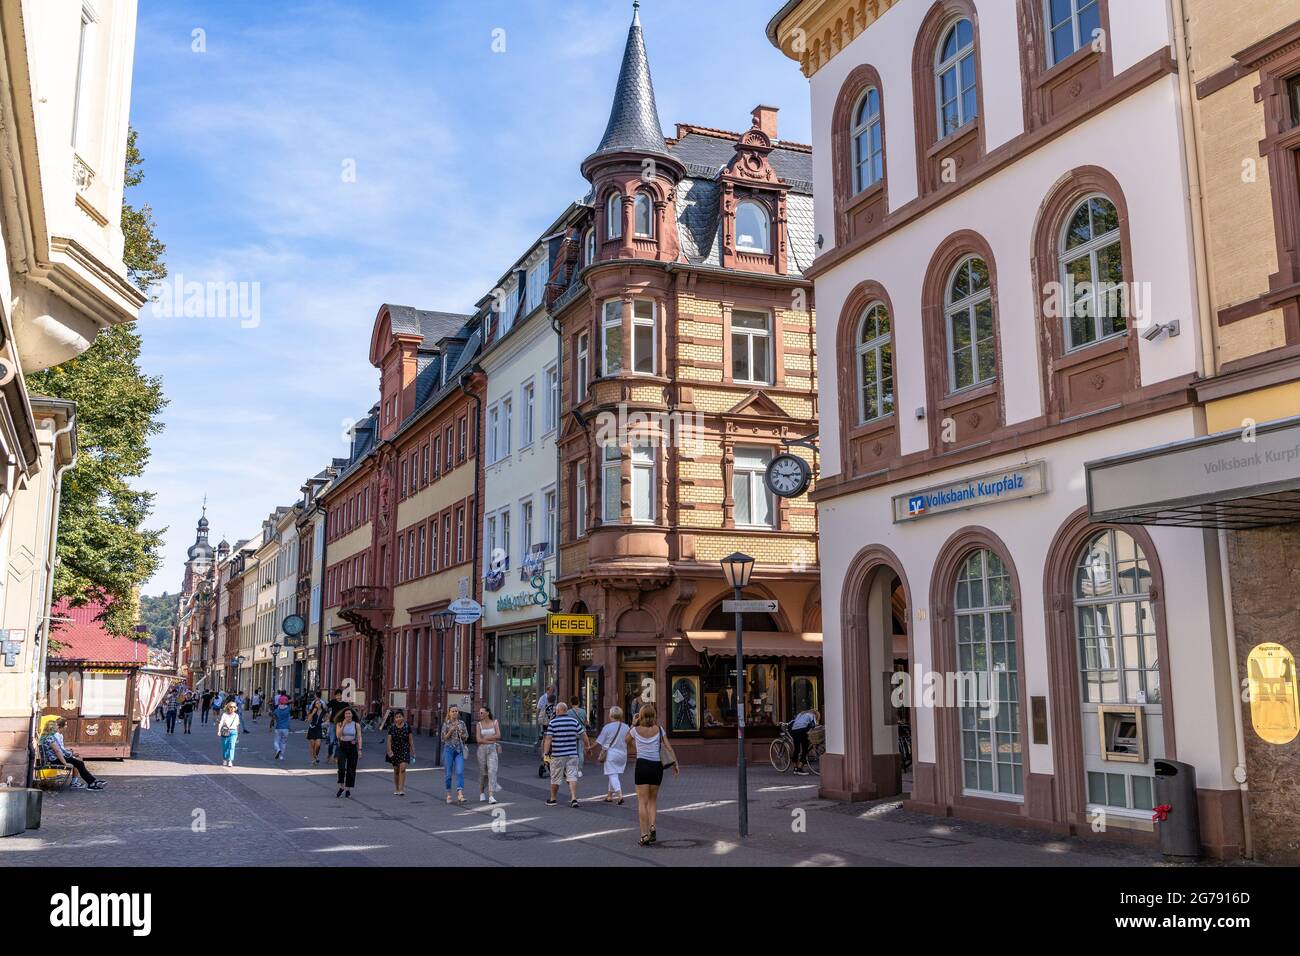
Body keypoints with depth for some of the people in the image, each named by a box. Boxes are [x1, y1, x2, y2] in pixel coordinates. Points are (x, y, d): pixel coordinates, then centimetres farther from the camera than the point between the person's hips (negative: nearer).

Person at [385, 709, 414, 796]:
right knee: (396, 770, 9)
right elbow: (389, 740, -3)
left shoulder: (407, 726, -1)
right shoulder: (392, 728, 0)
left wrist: (413, 751, 5)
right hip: (395, 750, 2)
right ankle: (396, 789, 23)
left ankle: (401, 789, -16)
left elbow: (410, 740, 4)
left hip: (405, 750, -2)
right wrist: (389, 750, -18)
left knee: (402, 768, -16)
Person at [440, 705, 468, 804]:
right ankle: (449, 795, 15)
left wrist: (461, 734, -10)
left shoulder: (462, 723, 8)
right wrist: (451, 731, -17)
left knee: (460, 772, -12)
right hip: (448, 749, -1)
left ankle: (460, 794, -19)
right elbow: (443, 738, -2)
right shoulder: (446, 723, 1)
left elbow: (466, 737, 11)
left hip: (459, 750, 1)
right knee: (448, 773, 3)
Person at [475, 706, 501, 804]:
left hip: (492, 750, -1)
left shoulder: (495, 722, 3)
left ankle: (491, 796, -18)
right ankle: (482, 793, 29)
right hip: (482, 749, 1)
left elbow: (498, 736, -8)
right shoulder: (479, 724, 4)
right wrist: (492, 741, -11)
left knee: (492, 771, -13)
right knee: (482, 772, 9)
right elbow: (478, 740, -7)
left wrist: (486, 738, -8)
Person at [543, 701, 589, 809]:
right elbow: (583, 735, 8)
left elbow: (548, 740, -11)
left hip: (557, 755, -2)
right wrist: (588, 746, 23)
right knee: (572, 777, 0)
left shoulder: (552, 723, -6)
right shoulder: (574, 721, 3)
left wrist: (545, 753, -8)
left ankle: (553, 799, 23)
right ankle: (574, 799, -11)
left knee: (555, 779, 10)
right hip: (572, 754, 2)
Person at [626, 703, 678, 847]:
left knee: (642, 801, 1)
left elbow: (626, 739, 19)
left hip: (642, 765, -2)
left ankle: (645, 835, -5)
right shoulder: (659, 729, 0)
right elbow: (669, 748, -2)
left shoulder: (636, 730, -2)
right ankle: (652, 826, 0)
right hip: (656, 766, 2)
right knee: (653, 799, 19)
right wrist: (675, 764, 5)